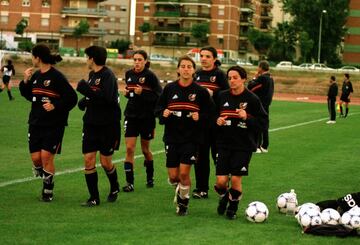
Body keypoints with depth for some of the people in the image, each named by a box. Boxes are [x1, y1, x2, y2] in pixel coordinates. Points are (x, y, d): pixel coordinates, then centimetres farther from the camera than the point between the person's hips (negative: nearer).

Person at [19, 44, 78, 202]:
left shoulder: (57, 77, -13)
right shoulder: (36, 76, 9)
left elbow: (72, 98, -12)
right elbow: (29, 96, 20)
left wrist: (55, 106, -22)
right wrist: (25, 81, 5)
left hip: (54, 125, -6)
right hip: (36, 122, 6)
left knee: (46, 156, -10)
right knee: (35, 158, -1)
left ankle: (48, 190, 6)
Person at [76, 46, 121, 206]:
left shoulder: (108, 75, -15)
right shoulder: (92, 74, 10)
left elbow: (106, 98, -27)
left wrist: (86, 89, -25)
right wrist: (84, 100, 5)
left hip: (108, 125, -7)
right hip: (91, 124, 7)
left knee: (106, 162, 2)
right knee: (88, 160, -1)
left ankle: (114, 188, 30)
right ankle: (94, 198, 5)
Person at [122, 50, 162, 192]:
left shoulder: (150, 76, -10)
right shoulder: (129, 74, 6)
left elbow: (159, 96, -14)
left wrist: (142, 93, -23)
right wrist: (127, 93, 0)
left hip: (147, 117, -4)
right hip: (131, 115, 4)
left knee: (145, 149, 10)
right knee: (129, 148, -7)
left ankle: (150, 177, 33)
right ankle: (130, 182, -5)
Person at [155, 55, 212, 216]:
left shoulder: (201, 91, -3)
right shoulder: (169, 88, 3)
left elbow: (209, 114, 2)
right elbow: (158, 108, 10)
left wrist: (200, 117, -18)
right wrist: (163, 114, -11)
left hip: (192, 138, -2)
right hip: (172, 137, 2)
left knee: (184, 173, -10)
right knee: (173, 176, 3)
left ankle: (183, 203, 13)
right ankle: (179, 189, 38)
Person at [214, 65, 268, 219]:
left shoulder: (252, 100, -7)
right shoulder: (222, 97, 3)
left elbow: (263, 123, -6)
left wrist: (247, 118, -20)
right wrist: (217, 121, -6)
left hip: (244, 146, -2)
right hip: (224, 144, 2)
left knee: (236, 179, -4)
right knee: (221, 181, -4)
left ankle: (233, 207, 22)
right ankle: (223, 198, 30)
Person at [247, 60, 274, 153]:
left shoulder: (262, 78, -18)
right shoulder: (270, 78, 10)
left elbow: (250, 87, -17)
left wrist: (254, 78, -3)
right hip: (266, 105, 9)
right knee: (264, 126, 14)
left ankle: (257, 146, -3)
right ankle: (265, 146, 19)